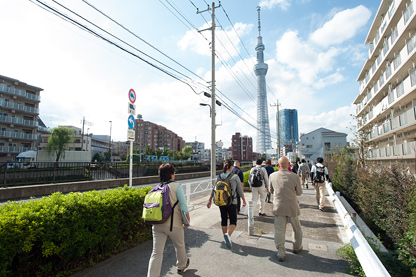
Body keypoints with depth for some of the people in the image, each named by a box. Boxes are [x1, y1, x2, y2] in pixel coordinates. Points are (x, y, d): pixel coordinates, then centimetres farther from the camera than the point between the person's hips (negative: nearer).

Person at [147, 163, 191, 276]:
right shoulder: (176, 186, -9)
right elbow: (183, 204, -10)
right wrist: (187, 217, 2)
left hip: (157, 224, 4)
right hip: (173, 224, -3)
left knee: (156, 252, 8)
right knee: (179, 246, 23)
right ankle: (181, 265, 46)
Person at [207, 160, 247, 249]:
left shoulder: (219, 177, 2)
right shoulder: (235, 177, -8)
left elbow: (214, 190, 3)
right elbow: (240, 191, -4)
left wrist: (210, 200, 12)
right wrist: (244, 201, 10)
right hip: (231, 202, -4)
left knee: (223, 220, 17)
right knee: (233, 221, 6)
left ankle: (226, 239, 26)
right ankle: (228, 235, -18)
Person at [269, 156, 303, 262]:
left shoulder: (273, 176, -9)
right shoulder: (294, 177, -16)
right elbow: (299, 192, -3)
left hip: (278, 207, 1)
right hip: (292, 207, 0)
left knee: (279, 230, 8)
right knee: (296, 228, 23)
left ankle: (281, 253, 9)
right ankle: (297, 247, 42)